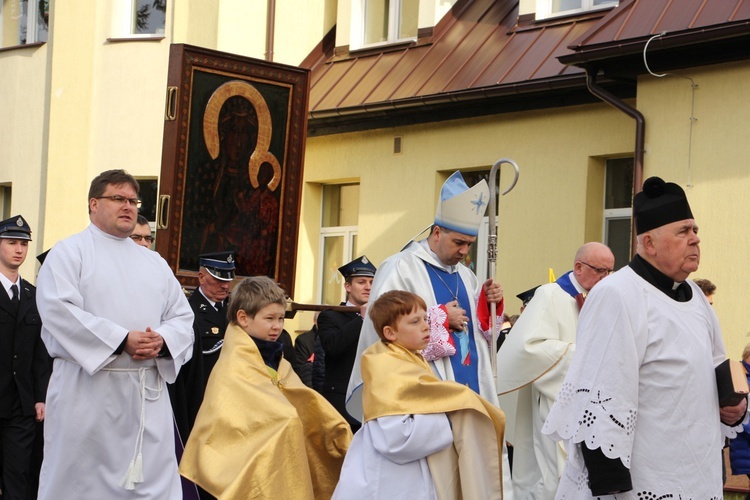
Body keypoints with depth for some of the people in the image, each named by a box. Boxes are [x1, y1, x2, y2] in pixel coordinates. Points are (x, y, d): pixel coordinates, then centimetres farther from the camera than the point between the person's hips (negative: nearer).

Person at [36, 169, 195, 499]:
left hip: (149, 393, 5)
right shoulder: (70, 253, 1)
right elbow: (58, 311, -14)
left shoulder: (154, 263, 19)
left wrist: (162, 341, -10)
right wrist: (122, 340, -18)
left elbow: (182, 317, 14)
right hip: (88, 390, -5)